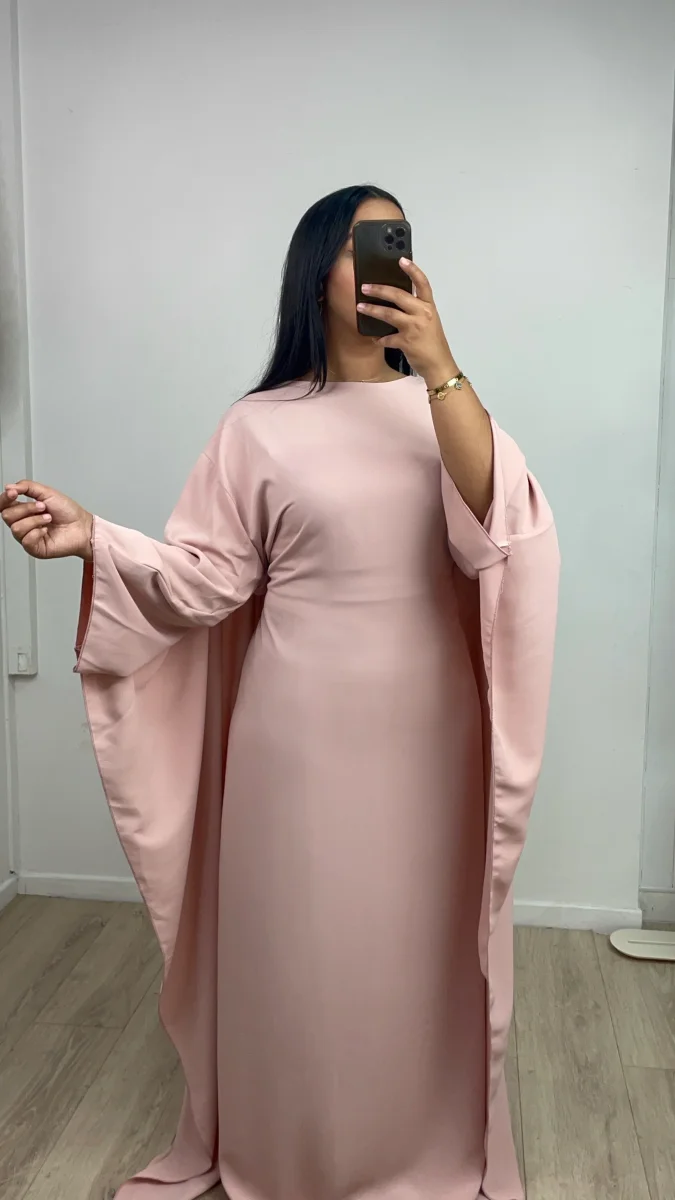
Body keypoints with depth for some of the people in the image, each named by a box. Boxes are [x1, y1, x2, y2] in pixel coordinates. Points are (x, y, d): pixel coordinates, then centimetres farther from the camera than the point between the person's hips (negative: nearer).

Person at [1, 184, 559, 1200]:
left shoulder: (443, 408, 3)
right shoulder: (260, 425, -1)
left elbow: (496, 535, -15)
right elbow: (207, 579, -4)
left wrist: (441, 364, -20)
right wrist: (93, 539, -19)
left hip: (424, 727, 2)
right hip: (299, 727, -1)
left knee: (420, 943, 13)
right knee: (294, 942, 10)